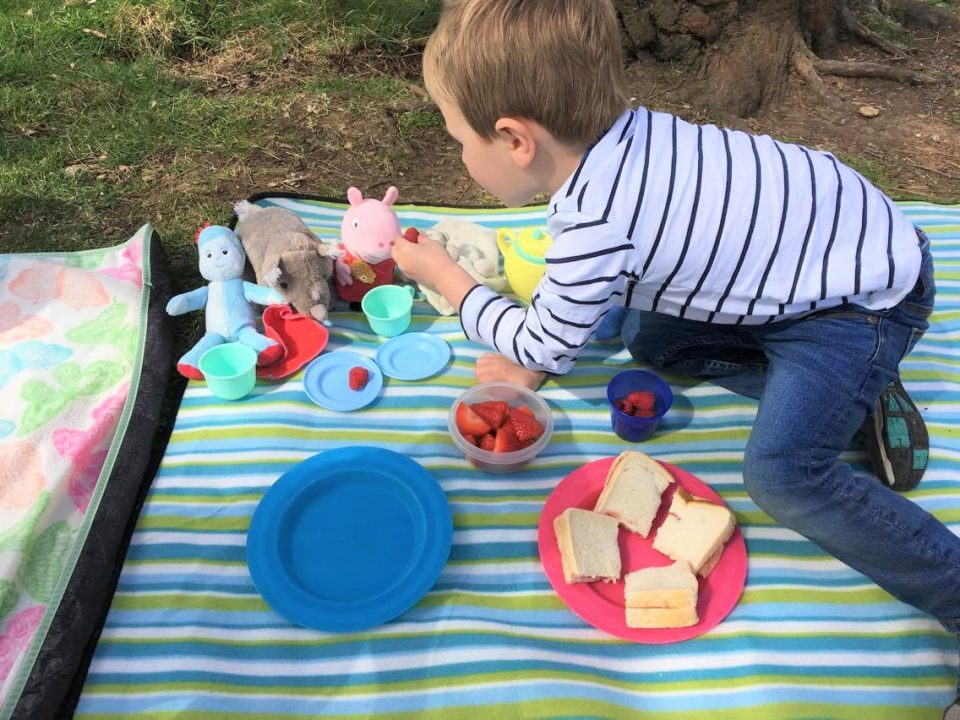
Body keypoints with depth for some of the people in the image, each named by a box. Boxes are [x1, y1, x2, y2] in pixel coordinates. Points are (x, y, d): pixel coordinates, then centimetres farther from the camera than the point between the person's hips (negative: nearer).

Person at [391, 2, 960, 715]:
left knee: (783, 474, -23)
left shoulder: (595, 227, -33)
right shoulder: (619, 132, -7)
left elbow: (545, 345, -13)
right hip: (836, 239, 9)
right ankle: (852, 392, 10)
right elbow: (585, 283, 10)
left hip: (868, 299, -9)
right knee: (650, 336, 10)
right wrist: (532, 362, 7)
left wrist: (441, 273, -2)